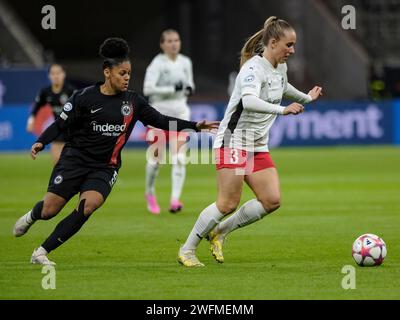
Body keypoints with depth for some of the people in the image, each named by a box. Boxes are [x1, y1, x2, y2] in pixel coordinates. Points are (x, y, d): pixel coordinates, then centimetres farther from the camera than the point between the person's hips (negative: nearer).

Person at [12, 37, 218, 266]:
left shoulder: (133, 101, 5)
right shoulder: (85, 97, -6)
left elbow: (160, 120, 8)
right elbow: (61, 124, -2)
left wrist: (195, 126, 1)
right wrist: (41, 142, -18)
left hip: (105, 167, 2)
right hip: (76, 160, -2)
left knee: (88, 206, -24)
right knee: (49, 210, -4)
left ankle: (42, 252, -14)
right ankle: (32, 216, 38)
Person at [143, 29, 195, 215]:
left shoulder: (185, 62, 7)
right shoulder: (157, 64, -10)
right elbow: (147, 88, -20)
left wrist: (189, 88, -1)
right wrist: (172, 89, -26)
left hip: (180, 113, 4)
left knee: (179, 158, -11)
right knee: (156, 159, 1)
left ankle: (175, 200, -15)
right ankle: (150, 194, 27)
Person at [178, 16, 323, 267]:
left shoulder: (280, 67, 9)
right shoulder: (253, 68, -19)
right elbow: (249, 101, -39)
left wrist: (306, 98, 48)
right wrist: (282, 110, -47)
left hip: (258, 146, 9)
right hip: (234, 140, -9)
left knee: (272, 201, -4)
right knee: (228, 203, -13)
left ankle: (220, 232, 12)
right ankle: (187, 250, 1)